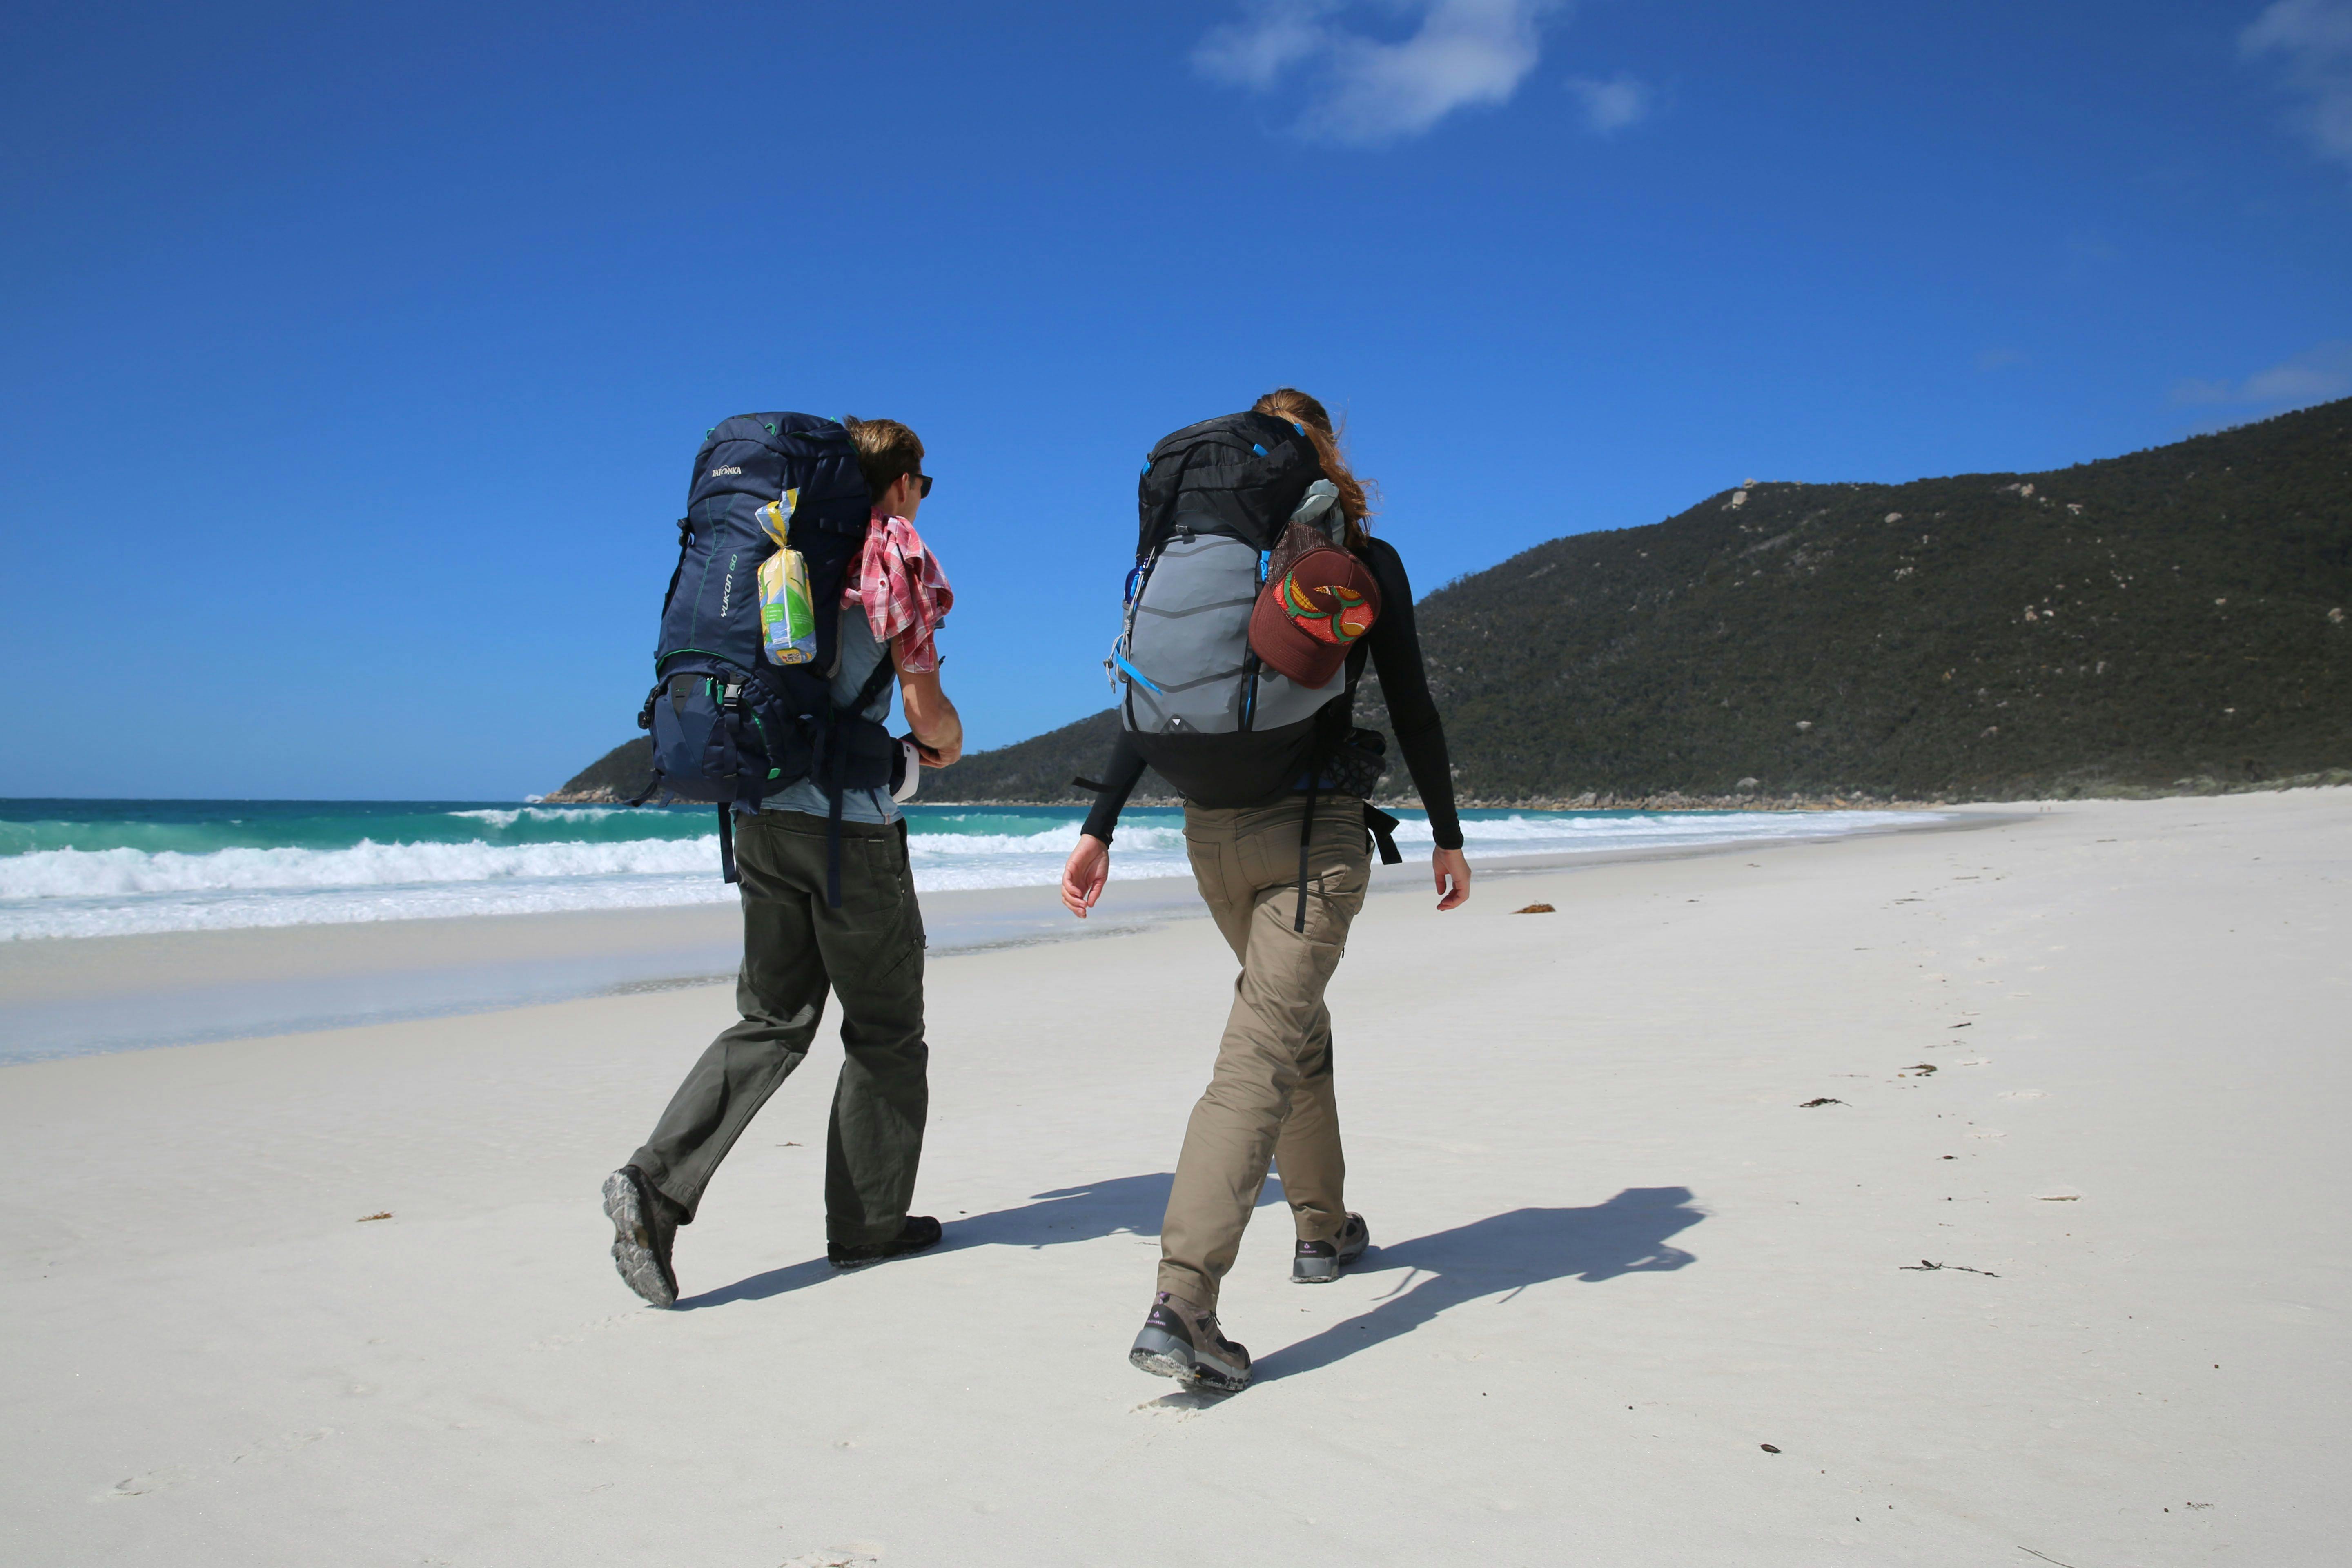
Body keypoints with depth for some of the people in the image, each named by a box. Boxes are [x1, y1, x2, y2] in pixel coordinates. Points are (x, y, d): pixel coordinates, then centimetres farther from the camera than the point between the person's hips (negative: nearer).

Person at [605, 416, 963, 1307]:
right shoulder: (895, 553, -4)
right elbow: (924, 705, -7)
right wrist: (945, 745, 15)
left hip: (761, 811, 6)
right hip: (850, 818, -6)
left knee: (770, 1022, 13)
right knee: (884, 1030, 9)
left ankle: (656, 1182, -2)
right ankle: (867, 1225, 17)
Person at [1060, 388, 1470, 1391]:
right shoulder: (1368, 563, 0)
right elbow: (1411, 713, -1)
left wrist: (1100, 828, 3)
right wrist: (1447, 837, 7)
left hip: (1213, 827, 5)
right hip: (1314, 828, -5)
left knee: (1293, 1020, 24)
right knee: (1260, 1056, -11)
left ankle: (1323, 1229, 38)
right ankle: (1182, 1304, -21)